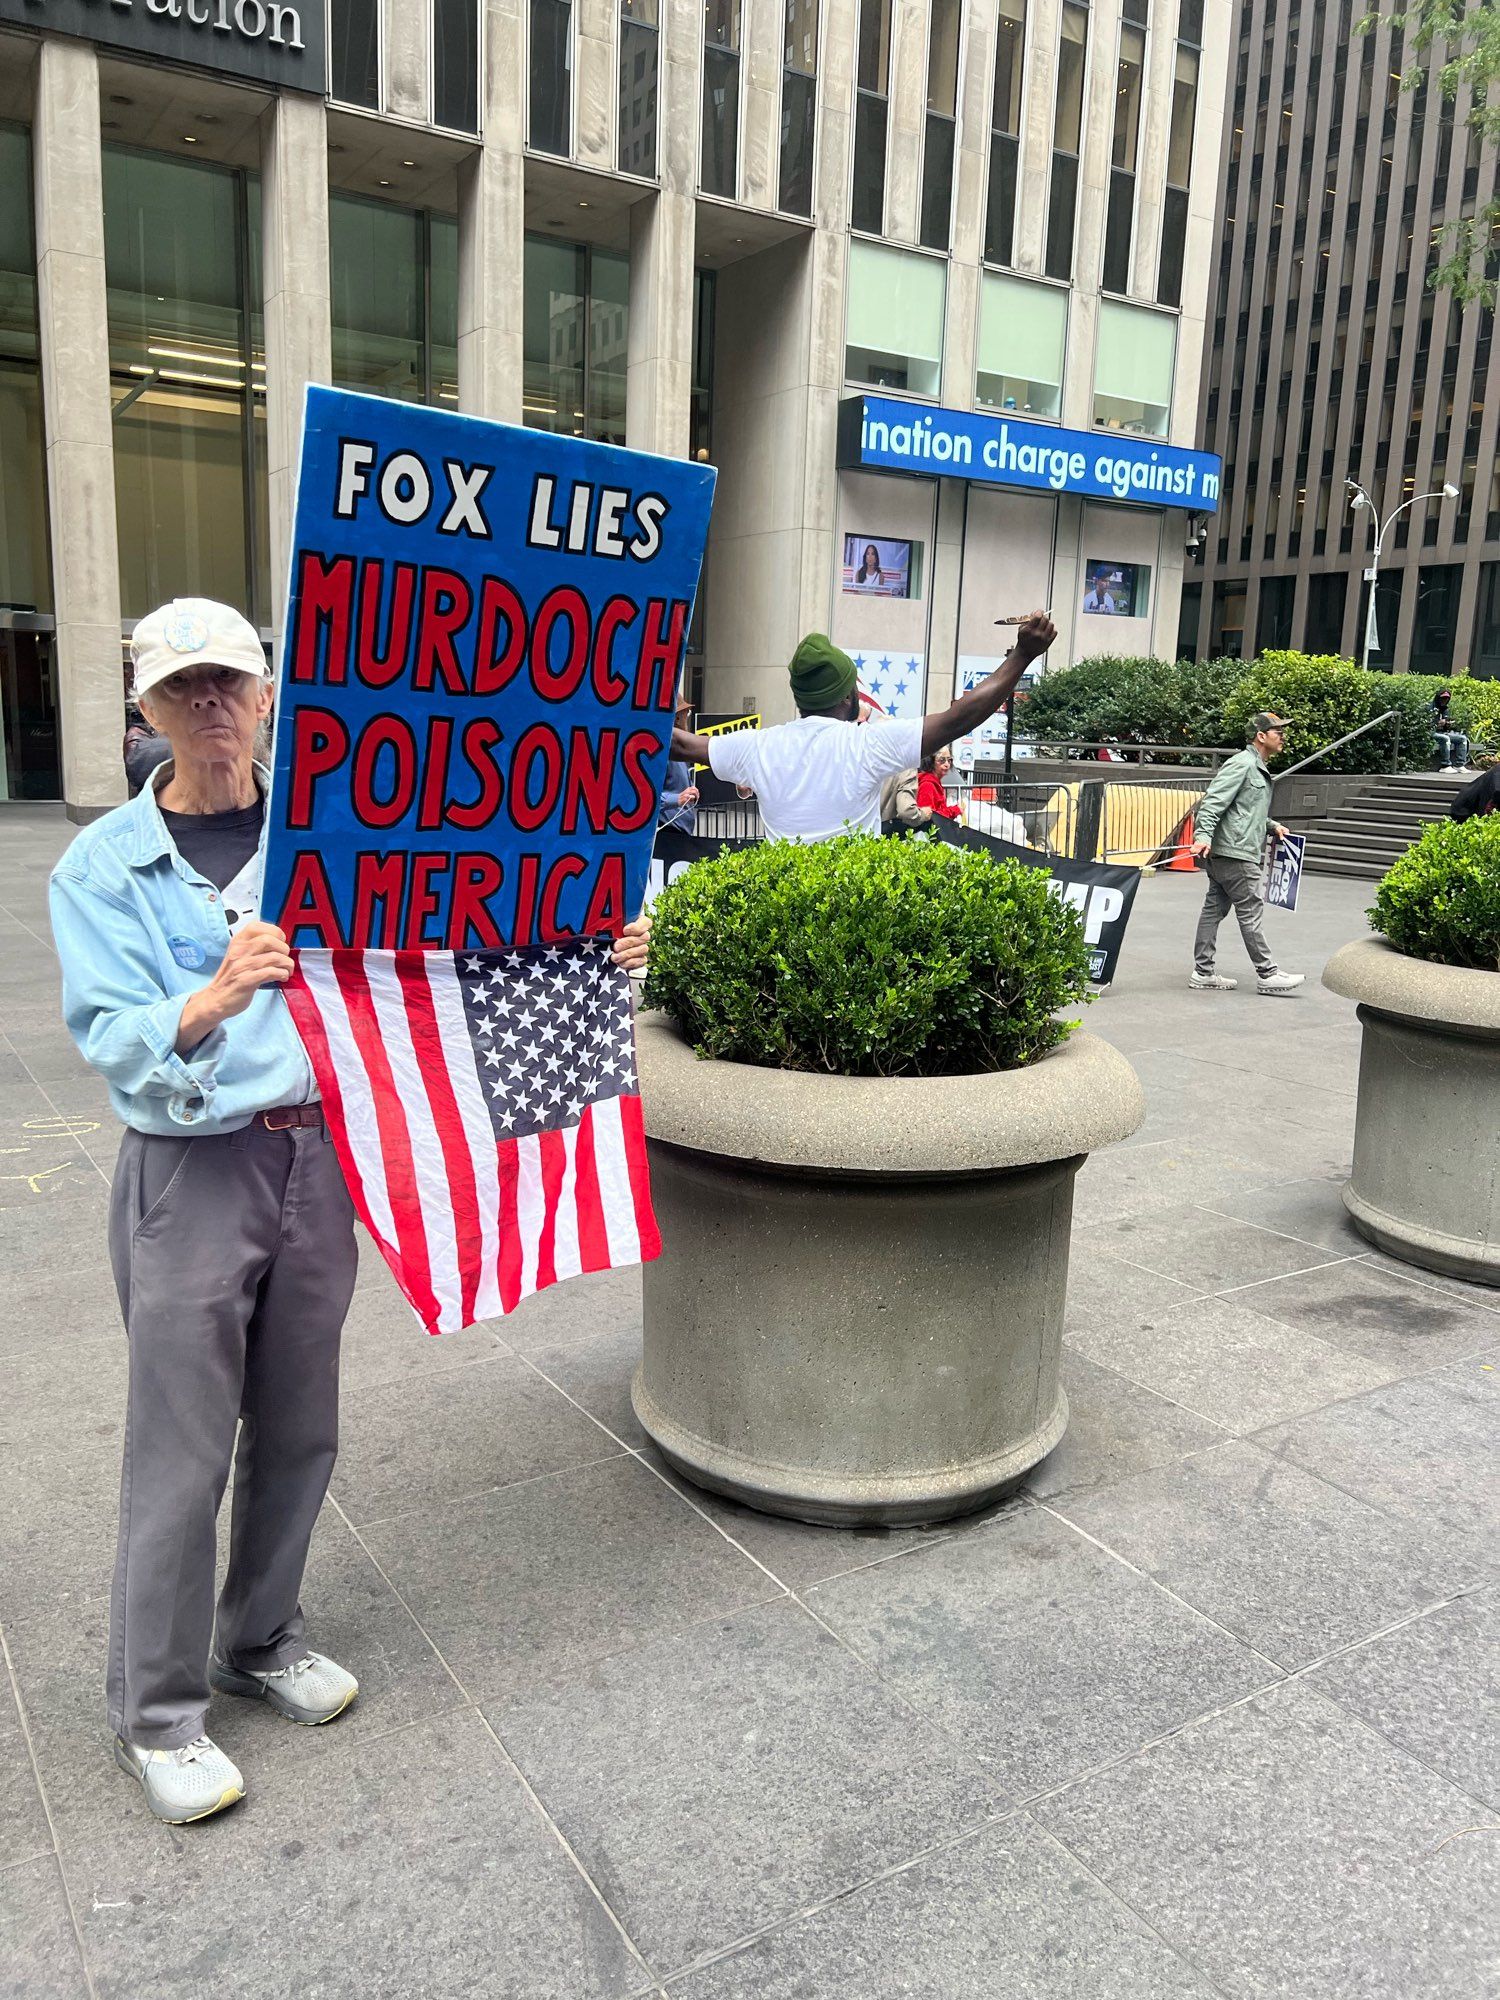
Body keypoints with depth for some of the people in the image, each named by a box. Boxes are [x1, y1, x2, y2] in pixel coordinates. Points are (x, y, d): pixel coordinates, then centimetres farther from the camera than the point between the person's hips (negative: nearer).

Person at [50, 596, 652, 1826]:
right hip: (191, 1174, -3)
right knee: (183, 1455, 5)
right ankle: (157, 1711, 26)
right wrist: (212, 1001, -37)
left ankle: (261, 1641, 39)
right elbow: (115, 1047, -16)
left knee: (298, 1434, 16)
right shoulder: (104, 868, -6)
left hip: (316, 1157, 3)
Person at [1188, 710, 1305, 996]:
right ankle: (1267, 975, 0)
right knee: (1251, 912, -5)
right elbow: (1213, 802, -20)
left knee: (1214, 909, 9)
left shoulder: (1258, 769, 22)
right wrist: (1204, 836, -32)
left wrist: (1272, 826, 18)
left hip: (1225, 854, 10)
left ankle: (1203, 973, 12)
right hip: (1235, 854, -10)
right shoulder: (1242, 764, -11)